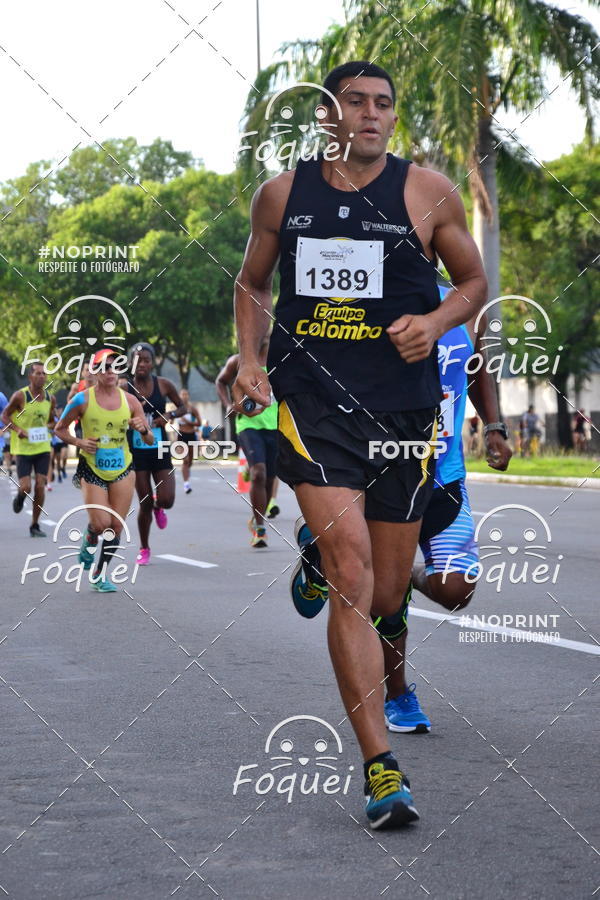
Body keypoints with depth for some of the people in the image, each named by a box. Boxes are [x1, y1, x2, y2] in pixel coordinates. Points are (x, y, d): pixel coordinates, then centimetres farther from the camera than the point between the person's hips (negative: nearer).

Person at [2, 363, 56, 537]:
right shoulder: (20, 396, -11)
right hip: (23, 448, -3)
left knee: (40, 486, -4)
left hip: (42, 447, 3)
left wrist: (47, 427, -4)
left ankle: (35, 525, 7)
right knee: (26, 487, -8)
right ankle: (20, 497, 31)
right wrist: (18, 430, -19)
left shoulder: (50, 399, 3)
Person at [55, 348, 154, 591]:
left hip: (122, 469, 3)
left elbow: (150, 440, 5)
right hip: (92, 469, -3)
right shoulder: (82, 399, -6)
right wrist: (79, 442, -14)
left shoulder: (129, 400, 1)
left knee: (116, 526, -1)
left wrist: (143, 429, -18)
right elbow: (60, 429, 4)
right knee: (101, 523, -13)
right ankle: (88, 543, 23)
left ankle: (100, 575, 15)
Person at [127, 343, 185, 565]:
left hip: (160, 449, 1)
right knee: (145, 503, 1)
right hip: (136, 452, -1)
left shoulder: (164, 385, -1)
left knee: (167, 500, -8)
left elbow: (182, 407, 11)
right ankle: (144, 549, 20)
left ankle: (157, 507, 32)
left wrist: (170, 415, -10)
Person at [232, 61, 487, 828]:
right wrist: (249, 360, 6)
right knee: (349, 572, -18)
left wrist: (435, 321, -7)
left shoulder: (428, 193, 4)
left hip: (403, 404, 1)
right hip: (311, 399, -1)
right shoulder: (281, 195, 7)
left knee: (385, 596, 8)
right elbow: (252, 283, 22)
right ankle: (380, 766, -17)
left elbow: (474, 281, 13)